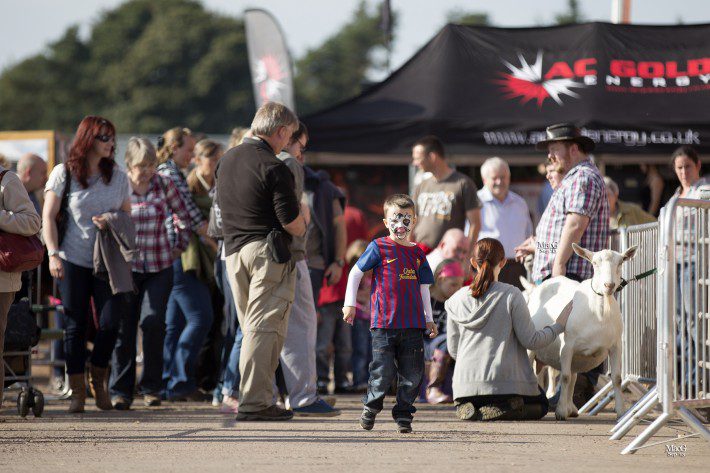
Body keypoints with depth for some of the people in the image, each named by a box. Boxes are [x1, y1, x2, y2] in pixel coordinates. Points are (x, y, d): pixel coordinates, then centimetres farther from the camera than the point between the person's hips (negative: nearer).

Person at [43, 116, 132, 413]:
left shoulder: (118, 177, 9)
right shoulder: (64, 173, 1)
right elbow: (48, 217, 1)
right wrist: (53, 254, -10)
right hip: (73, 261, -2)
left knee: (110, 321, -9)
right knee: (75, 325, -1)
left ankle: (98, 379, 15)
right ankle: (77, 391, 7)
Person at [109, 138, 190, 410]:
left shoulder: (164, 186, 2)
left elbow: (183, 217, 15)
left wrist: (180, 246, 11)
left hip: (159, 267, 0)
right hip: (127, 265, 0)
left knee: (152, 321, -13)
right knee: (124, 326, -2)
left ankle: (151, 387, -1)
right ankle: (120, 390, 7)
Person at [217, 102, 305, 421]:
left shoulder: (227, 161, 12)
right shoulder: (274, 168, -13)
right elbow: (291, 221, -15)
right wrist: (302, 228, 8)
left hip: (233, 250, 8)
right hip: (267, 251, -8)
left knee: (253, 327, 14)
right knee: (265, 327, -6)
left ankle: (254, 397, 14)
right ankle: (254, 402, -11)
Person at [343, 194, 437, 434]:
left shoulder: (417, 253, 13)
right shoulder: (379, 247, 1)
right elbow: (355, 273, 7)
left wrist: (429, 319, 19)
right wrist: (350, 304, 4)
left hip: (413, 324, 4)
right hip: (384, 323, -4)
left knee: (412, 373, 3)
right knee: (383, 371, -5)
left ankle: (404, 414, 15)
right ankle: (371, 406, 18)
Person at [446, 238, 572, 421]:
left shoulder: (457, 299, 1)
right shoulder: (511, 295, -9)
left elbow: (453, 349, 8)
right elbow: (531, 340, -8)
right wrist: (558, 327, 8)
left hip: (466, 382, 3)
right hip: (506, 382, -3)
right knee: (539, 405, 25)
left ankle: (469, 408, -3)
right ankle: (501, 408, -8)